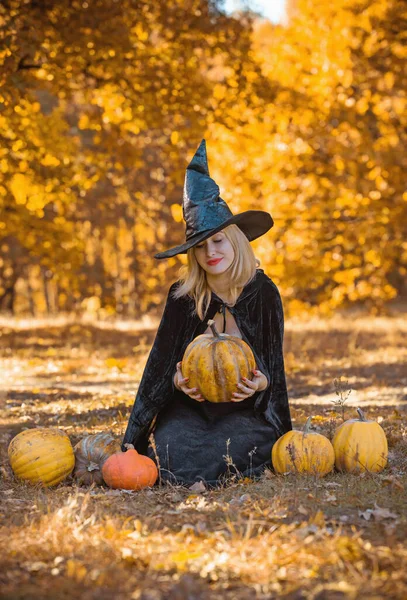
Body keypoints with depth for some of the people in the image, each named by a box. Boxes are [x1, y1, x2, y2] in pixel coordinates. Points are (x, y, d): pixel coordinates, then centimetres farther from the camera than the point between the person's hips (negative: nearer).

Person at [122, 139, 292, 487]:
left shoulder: (263, 292, -3)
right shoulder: (183, 296, -2)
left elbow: (273, 362, 1)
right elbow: (162, 360, 3)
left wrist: (261, 383, -22)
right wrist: (178, 380, -19)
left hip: (245, 405, -1)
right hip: (191, 402, 1)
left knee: (234, 448, -33)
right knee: (172, 450, -29)